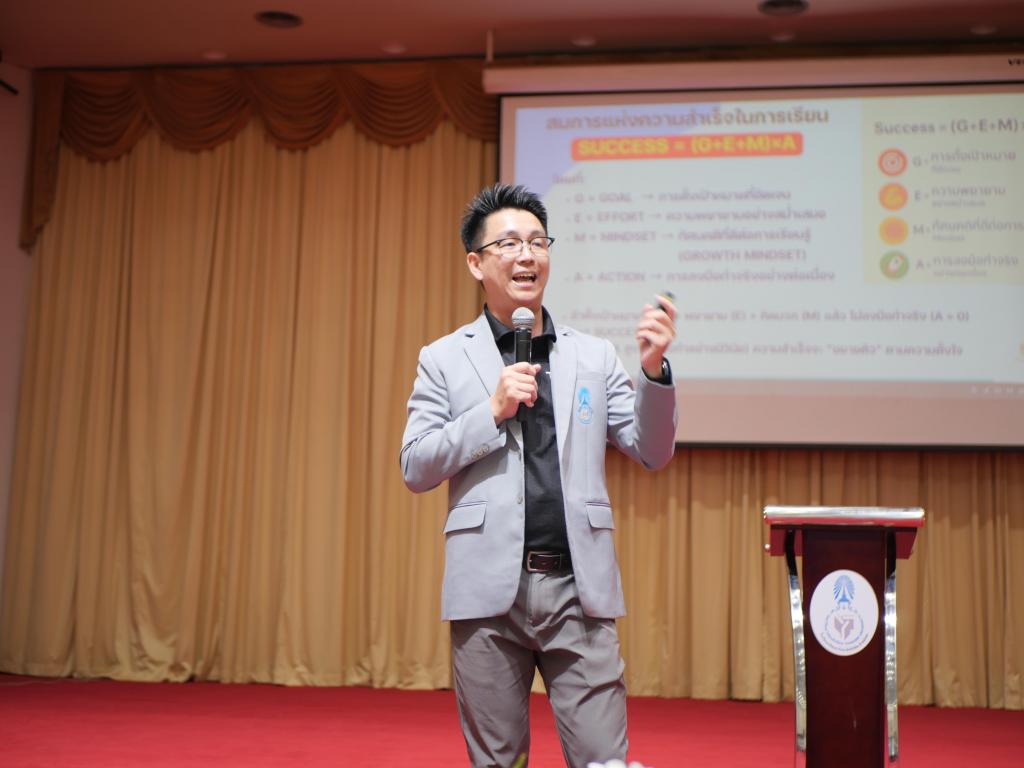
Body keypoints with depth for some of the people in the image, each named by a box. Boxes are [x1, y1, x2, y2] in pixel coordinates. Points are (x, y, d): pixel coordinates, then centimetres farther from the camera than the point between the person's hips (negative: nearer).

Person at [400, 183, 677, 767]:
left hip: (579, 588, 1)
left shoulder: (594, 356, 11)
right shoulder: (444, 359, 6)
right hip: (491, 588, -1)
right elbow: (415, 469, 1)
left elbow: (652, 453, 8)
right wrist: (493, 410, -10)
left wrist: (654, 370, -8)